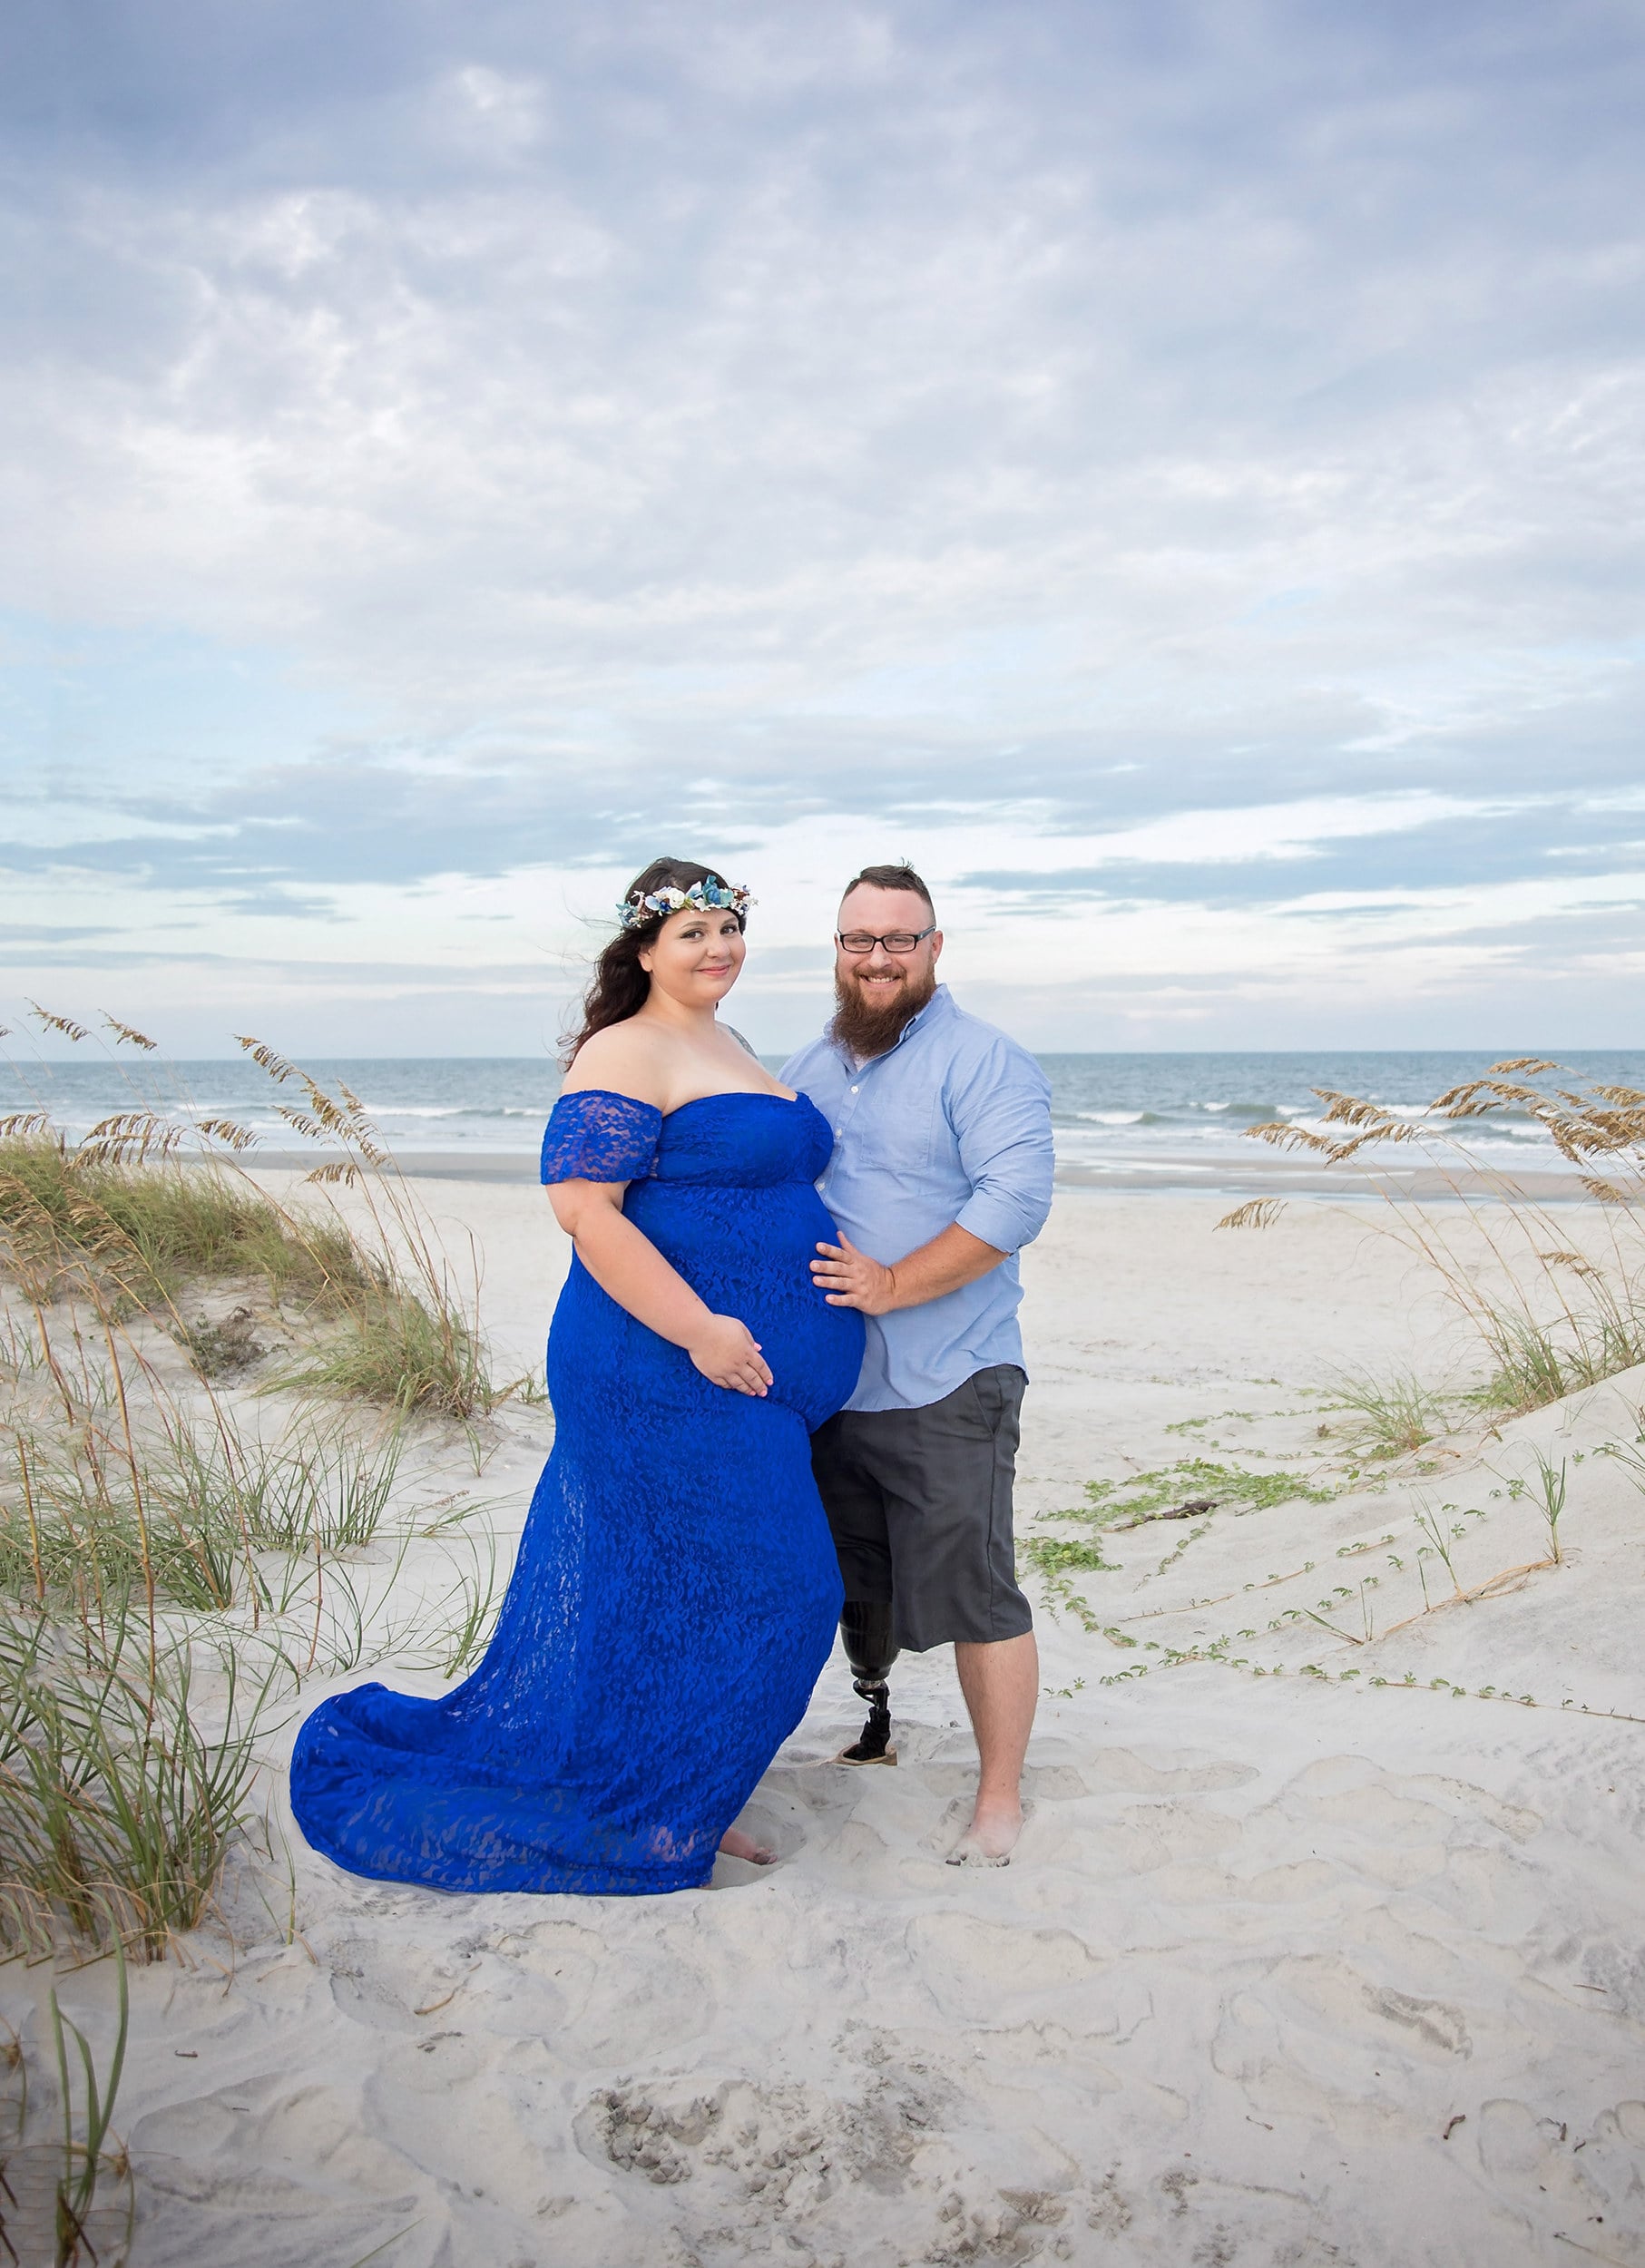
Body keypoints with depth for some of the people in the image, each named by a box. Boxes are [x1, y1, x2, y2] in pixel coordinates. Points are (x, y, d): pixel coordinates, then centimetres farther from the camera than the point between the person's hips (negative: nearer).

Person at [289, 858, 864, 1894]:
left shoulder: (731, 1049, 18)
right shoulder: (627, 1055, -12)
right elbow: (583, 1201, -21)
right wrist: (698, 1330, -24)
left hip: (759, 1380, 9)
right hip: (670, 1377, -9)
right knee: (751, 1591, -3)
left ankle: (680, 1800, 29)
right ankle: (647, 1820, 15)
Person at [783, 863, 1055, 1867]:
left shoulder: (987, 1062, -9)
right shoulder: (808, 1070, 14)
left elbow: (1016, 1199, -20)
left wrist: (892, 1283, -23)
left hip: (945, 1389, -7)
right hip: (826, 1383, 7)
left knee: (972, 1595, -1)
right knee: (855, 1584, 20)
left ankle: (1001, 1801, 14)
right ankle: (875, 1732, 42)